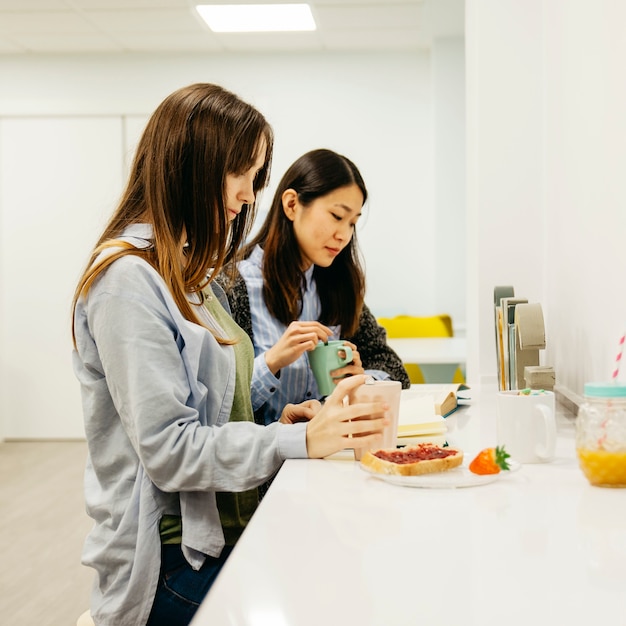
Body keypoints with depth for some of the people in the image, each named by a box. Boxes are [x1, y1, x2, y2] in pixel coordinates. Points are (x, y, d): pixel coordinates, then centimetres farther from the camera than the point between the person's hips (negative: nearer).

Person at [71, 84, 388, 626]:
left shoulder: (190, 272, 15)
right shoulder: (127, 280, -14)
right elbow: (168, 449, -19)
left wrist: (272, 426, 3)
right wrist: (300, 441, -21)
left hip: (229, 533, 9)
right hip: (178, 560, -8)